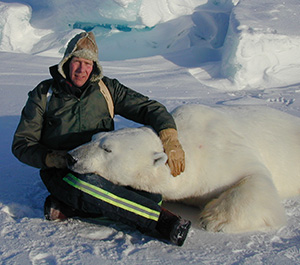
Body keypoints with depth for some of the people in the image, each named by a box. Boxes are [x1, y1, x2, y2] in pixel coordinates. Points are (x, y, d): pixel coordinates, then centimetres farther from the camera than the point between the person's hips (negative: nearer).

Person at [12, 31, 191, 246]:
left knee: (152, 193, -24)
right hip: (62, 172, -3)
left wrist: (169, 137, -22)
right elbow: (22, 143, 5)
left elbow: (147, 107, 0)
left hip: (105, 168, 3)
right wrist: (51, 158, -17)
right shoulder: (44, 93, 4)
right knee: (88, 185, -40)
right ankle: (161, 219, -32)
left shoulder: (106, 88, 8)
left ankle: (68, 207, -22)